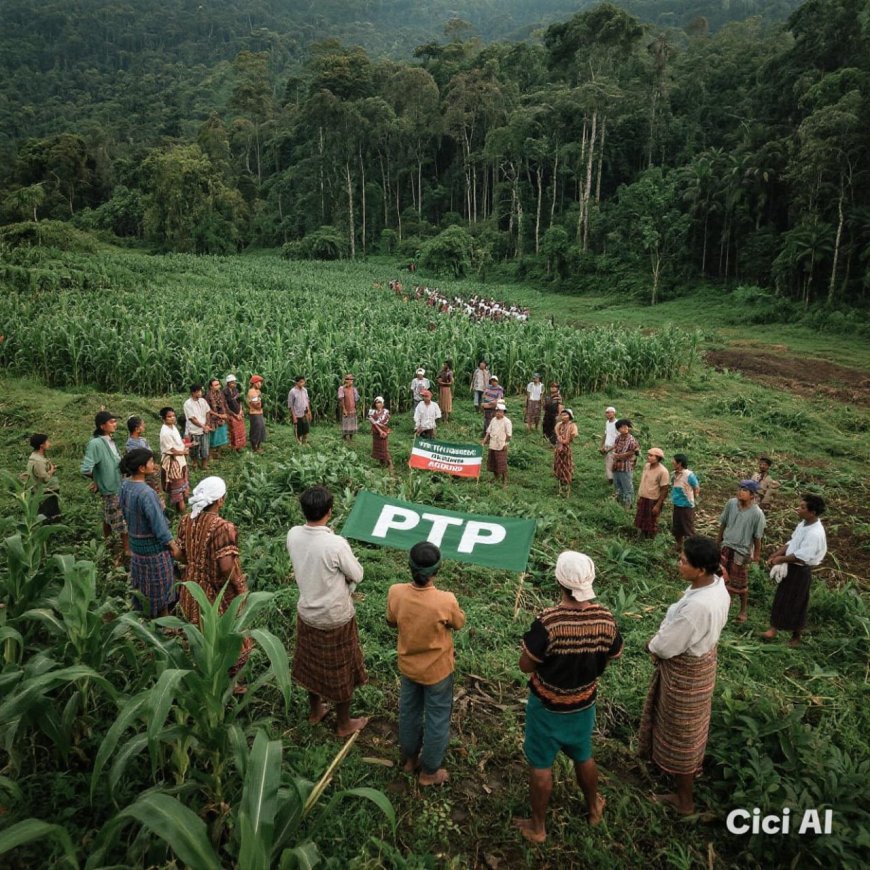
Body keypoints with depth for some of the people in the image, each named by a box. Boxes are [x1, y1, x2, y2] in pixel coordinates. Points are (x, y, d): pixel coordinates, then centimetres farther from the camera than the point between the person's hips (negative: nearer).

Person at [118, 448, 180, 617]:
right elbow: (158, 525, -26)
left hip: (135, 542, 8)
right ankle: (163, 617, 27)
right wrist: (174, 546, -15)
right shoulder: (146, 493, -31)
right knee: (160, 585, 11)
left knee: (142, 583, 25)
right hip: (153, 546, -8)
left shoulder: (125, 485, -6)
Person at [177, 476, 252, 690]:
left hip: (194, 588, 7)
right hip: (218, 594, -7)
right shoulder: (222, 527, -29)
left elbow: (182, 555, 4)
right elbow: (227, 567, -28)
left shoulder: (186, 521, -7)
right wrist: (240, 589, -12)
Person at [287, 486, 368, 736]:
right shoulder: (336, 544, -32)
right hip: (335, 618, -5)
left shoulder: (293, 535, -14)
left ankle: (315, 711, 48)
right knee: (340, 672, 16)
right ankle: (344, 724, 35)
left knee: (312, 664, 27)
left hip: (307, 613, 5)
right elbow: (357, 576, -16)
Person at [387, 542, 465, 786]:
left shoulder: (395, 592, -24)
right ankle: (429, 772, 38)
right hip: (437, 669, -3)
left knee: (408, 712, 27)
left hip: (408, 665, 4)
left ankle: (409, 759, 49)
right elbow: (458, 624, -10)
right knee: (437, 719, 20)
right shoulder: (446, 601, -33)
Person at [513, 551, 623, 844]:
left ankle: (537, 827, 36)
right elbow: (615, 655, 1)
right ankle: (594, 808, 52)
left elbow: (526, 666, -21)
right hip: (584, 704, 4)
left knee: (540, 765, 17)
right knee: (583, 757, 29)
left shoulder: (547, 622, -34)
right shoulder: (605, 619, -19)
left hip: (547, 706, -4)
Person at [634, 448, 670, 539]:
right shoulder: (646, 465, -1)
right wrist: (639, 496, 13)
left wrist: (658, 505, -18)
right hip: (643, 498, 7)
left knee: (651, 524, 10)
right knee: (641, 522, 18)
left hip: (653, 501, -7)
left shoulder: (663, 471, -21)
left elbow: (664, 490, -18)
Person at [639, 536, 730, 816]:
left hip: (685, 670, -8)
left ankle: (684, 800, 35)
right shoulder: (717, 584, -11)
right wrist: (661, 641, -1)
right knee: (688, 727, 31)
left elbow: (666, 646, -28)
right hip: (701, 656, 8)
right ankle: (690, 769, 57)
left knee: (681, 732, 14)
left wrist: (652, 646, -7)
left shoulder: (697, 606, -40)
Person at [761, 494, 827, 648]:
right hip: (790, 567, 9)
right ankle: (774, 629, 32)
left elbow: (801, 557, -27)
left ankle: (796, 637, 27)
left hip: (801, 571, -9)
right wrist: (775, 555, -1)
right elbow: (791, 543, 9)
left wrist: (781, 559, -14)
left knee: (797, 604, 8)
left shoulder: (815, 533, -28)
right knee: (782, 599, 18)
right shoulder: (804, 524, 0)